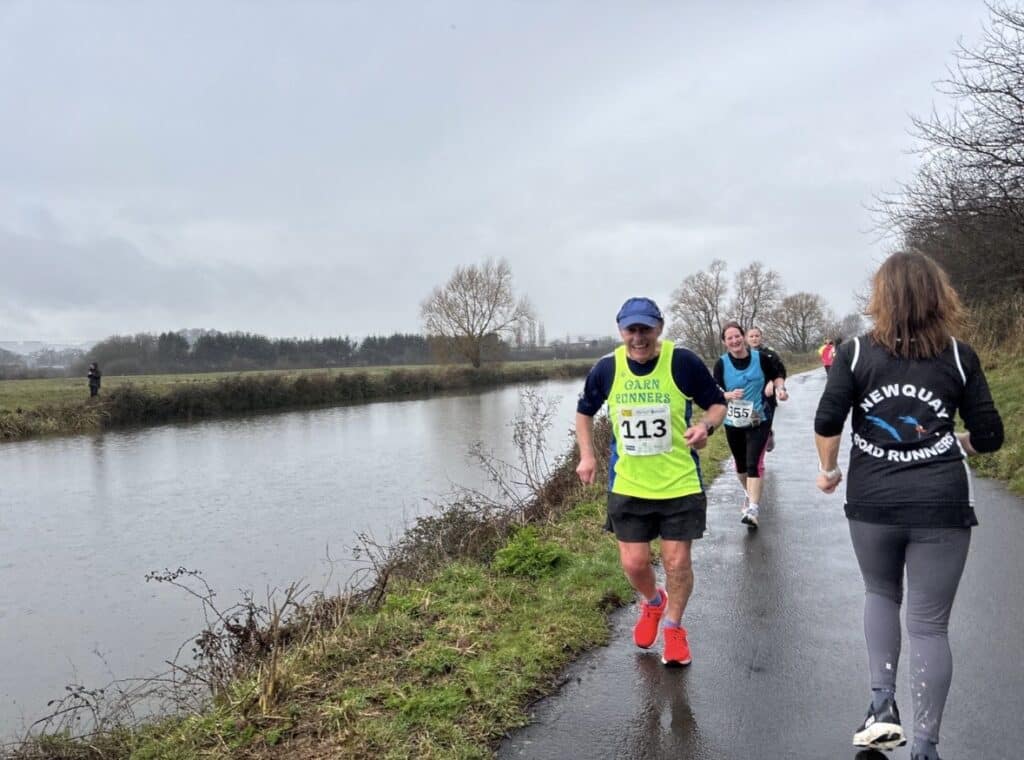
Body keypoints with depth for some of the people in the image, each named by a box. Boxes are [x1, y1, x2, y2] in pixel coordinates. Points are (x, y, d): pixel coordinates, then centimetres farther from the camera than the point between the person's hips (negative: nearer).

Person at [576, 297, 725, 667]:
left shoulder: (684, 363, -13)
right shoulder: (606, 368, -5)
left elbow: (717, 403, 1)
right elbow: (584, 411, 13)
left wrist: (706, 425, -20)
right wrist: (587, 455, 3)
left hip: (680, 484, -2)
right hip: (627, 486, 2)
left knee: (677, 560, 5)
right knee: (634, 562, 7)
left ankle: (673, 627, 32)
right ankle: (652, 603, 42)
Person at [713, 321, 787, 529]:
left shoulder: (760, 358, -7)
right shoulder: (721, 364, -7)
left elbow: (777, 376, 9)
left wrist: (780, 388, -12)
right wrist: (729, 395, -25)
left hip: (759, 420, -2)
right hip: (733, 422, 2)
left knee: (754, 463, -14)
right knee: (740, 463, 18)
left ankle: (753, 509, -18)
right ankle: (749, 493, 45)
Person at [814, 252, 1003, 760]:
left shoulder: (857, 353, -3)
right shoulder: (959, 356, 0)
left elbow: (826, 422, -8)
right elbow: (989, 436, 2)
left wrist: (828, 470, 9)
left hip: (872, 503, 1)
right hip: (941, 504, 0)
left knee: (881, 595, 25)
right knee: (929, 624, 7)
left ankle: (882, 704, 14)